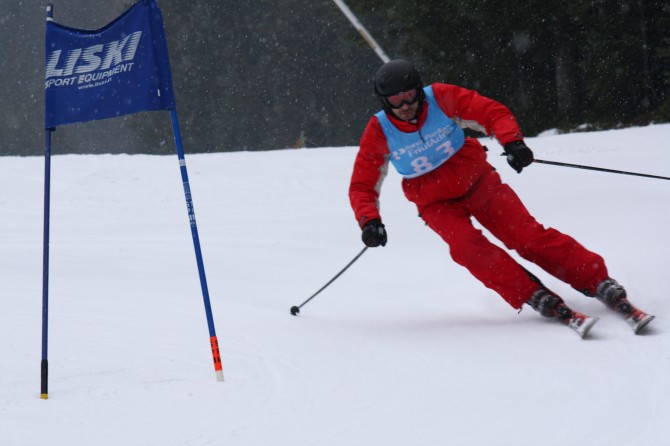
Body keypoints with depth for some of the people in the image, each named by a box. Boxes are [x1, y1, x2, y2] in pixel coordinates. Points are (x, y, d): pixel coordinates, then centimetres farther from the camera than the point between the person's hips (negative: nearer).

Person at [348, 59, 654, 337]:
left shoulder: (441, 98, -16)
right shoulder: (379, 133, -14)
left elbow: (494, 113, -11)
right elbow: (362, 187, -7)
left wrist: (512, 142, -31)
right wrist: (369, 221, -26)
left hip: (477, 181, 0)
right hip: (437, 204, 0)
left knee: (528, 235, -14)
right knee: (467, 246, -28)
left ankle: (604, 286, -13)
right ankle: (543, 302, -28)